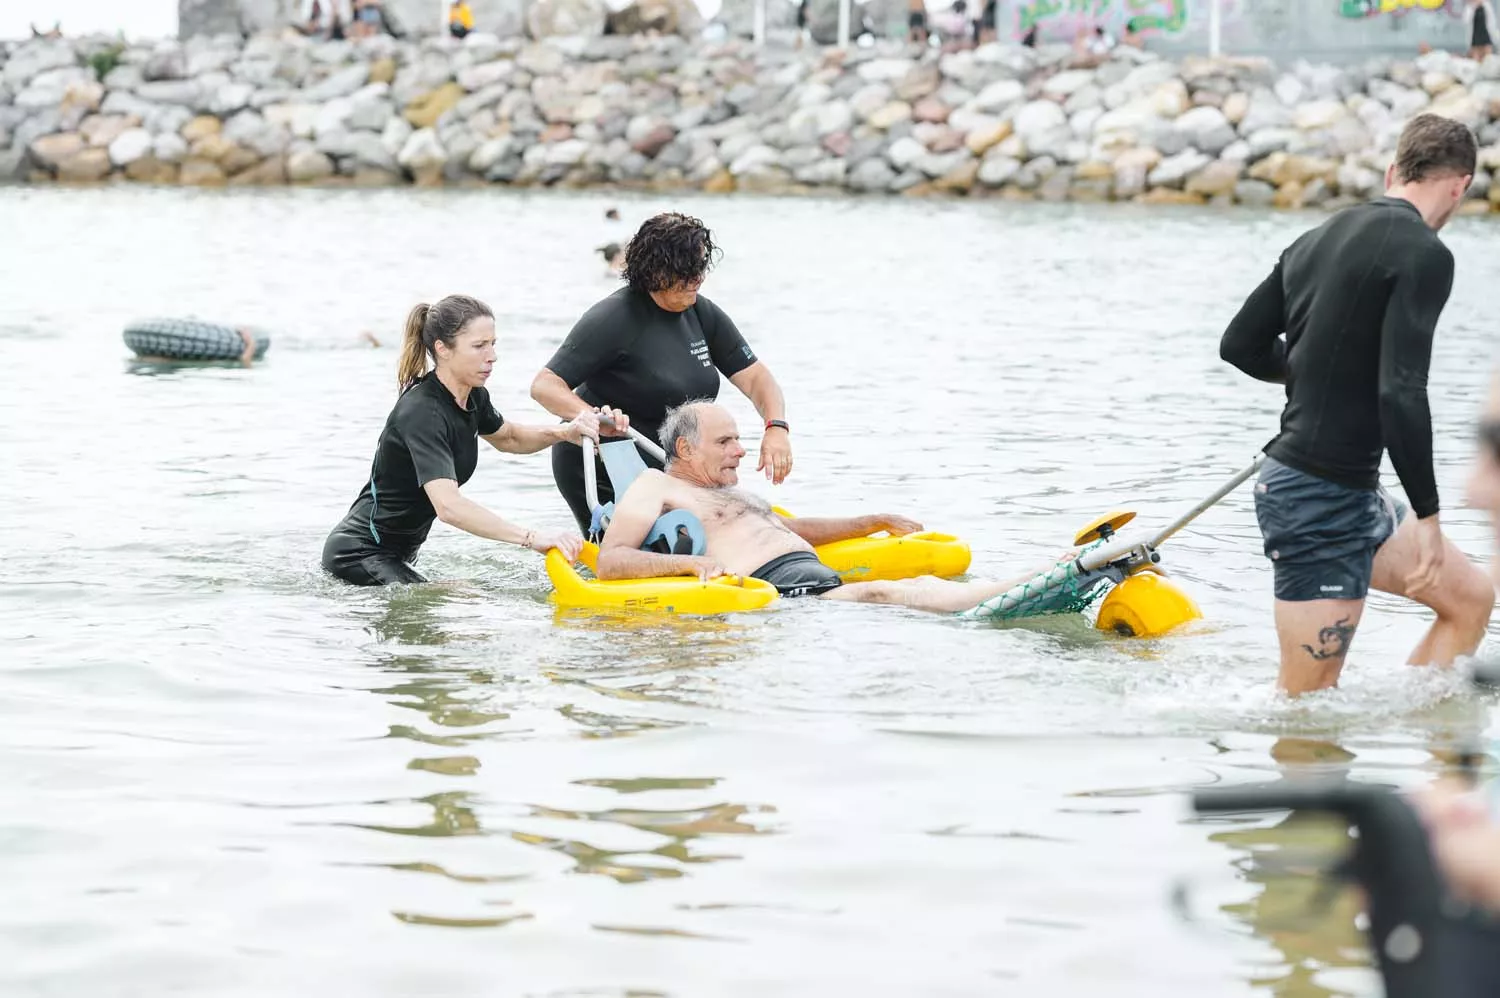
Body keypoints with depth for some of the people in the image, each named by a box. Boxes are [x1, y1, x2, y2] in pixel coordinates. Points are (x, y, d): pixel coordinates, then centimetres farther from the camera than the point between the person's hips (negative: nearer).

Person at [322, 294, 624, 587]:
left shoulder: (472, 397, 1)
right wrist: (532, 537, -48)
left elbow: (507, 438, 24)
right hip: (360, 553, -10)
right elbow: (448, 506, -41)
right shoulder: (421, 413, -27)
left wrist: (567, 432, 3)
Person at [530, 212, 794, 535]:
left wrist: (777, 428, -19)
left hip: (663, 467, 7)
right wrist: (590, 417, -43)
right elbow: (544, 385, -23)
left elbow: (755, 376, 1)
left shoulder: (702, 314, 1)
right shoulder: (614, 319, -20)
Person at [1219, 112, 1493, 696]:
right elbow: (1401, 394, -24)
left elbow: (1241, 347, 14)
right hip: (1324, 501, -9)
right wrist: (1427, 515, -16)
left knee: (1470, 599, 18)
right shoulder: (1424, 255, -16)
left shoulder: (1316, 240, 8)